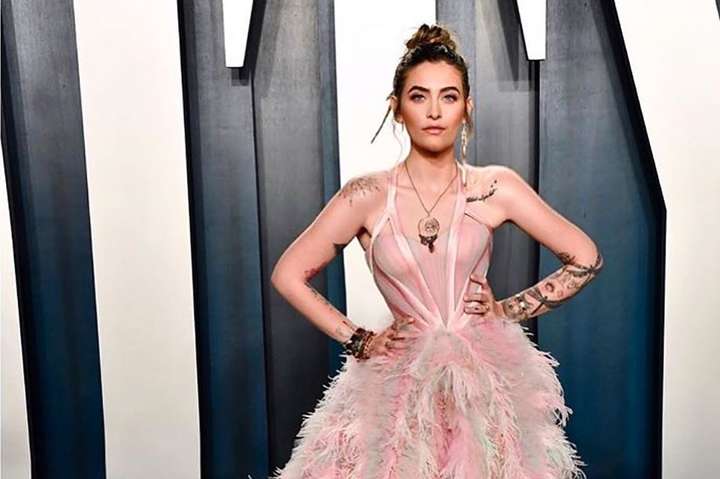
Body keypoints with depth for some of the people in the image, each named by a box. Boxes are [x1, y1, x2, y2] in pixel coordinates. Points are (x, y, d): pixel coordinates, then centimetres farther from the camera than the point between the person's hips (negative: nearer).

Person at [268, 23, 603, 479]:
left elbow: (586, 259, 3)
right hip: (400, 377, 0)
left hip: (487, 373, 1)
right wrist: (356, 339, -1)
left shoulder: (496, 187, -4)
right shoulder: (367, 197, -5)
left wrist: (510, 309, 0)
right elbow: (289, 275, 1)